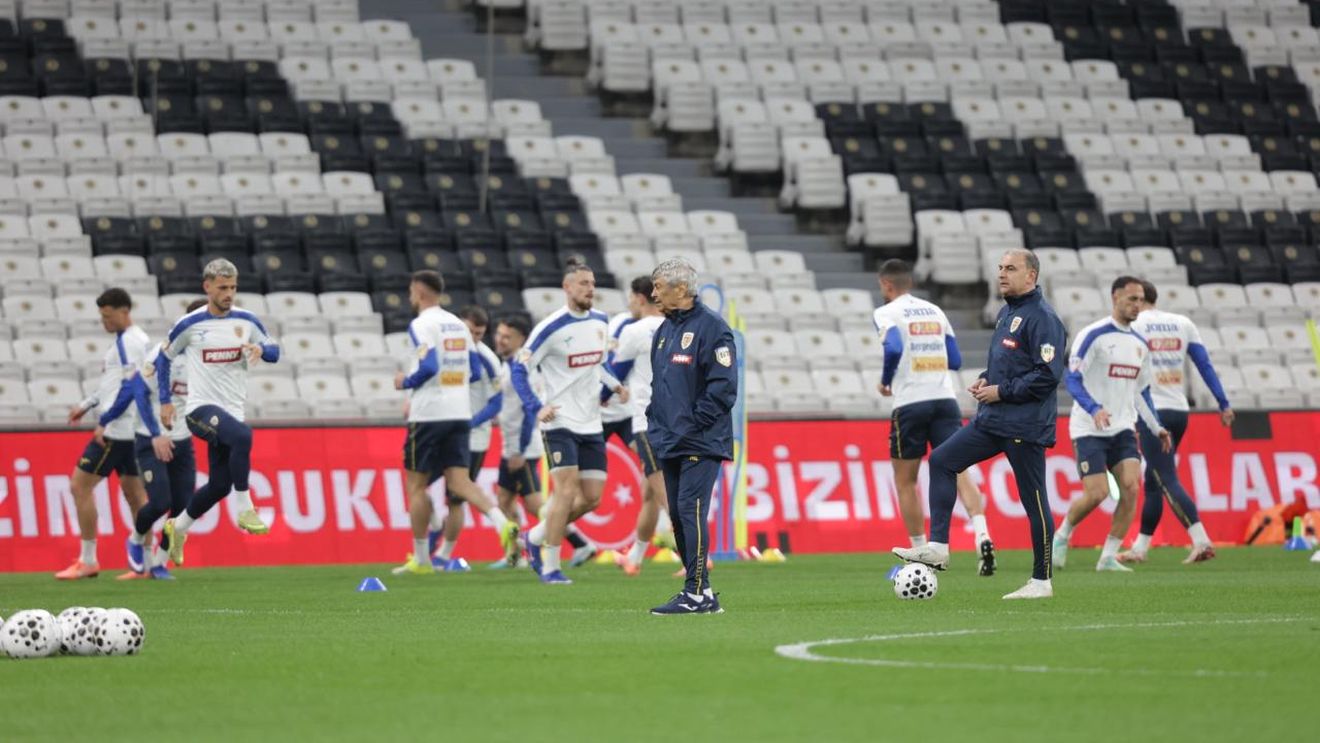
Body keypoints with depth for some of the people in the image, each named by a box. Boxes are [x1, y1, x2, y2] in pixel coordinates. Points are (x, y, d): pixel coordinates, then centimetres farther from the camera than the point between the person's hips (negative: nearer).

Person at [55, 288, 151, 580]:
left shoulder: (128, 342, -14)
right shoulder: (136, 340, 16)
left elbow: (130, 387, -21)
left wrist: (104, 421, -19)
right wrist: (87, 405, 21)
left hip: (116, 428, -10)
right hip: (132, 430, 10)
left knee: (80, 485, -6)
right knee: (133, 490, 12)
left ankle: (88, 561, -4)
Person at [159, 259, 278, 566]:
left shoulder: (246, 321, 3)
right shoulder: (189, 324, -5)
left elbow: (274, 351, 10)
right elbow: (164, 358, 9)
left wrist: (261, 349, -14)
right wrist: (165, 401, 7)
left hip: (231, 411, 5)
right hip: (200, 408, -5)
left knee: (219, 485, 7)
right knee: (242, 435, -35)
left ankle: (178, 528, 31)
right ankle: (245, 509, -28)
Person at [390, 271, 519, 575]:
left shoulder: (421, 325, -10)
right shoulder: (458, 325, 14)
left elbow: (429, 367, -22)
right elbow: (472, 370, 17)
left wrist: (406, 382, -3)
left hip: (429, 414, -7)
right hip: (460, 412, 7)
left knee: (416, 484, 5)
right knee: (459, 481, 2)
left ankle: (421, 559, 8)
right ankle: (502, 524, -23)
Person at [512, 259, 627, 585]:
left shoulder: (600, 322, 8)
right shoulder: (550, 328, -12)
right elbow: (519, 369, -9)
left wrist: (614, 384, 10)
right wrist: (536, 408, -19)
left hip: (591, 424, 7)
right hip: (560, 422, -7)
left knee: (592, 498, 4)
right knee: (566, 491, -15)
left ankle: (536, 537, 23)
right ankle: (550, 567, -6)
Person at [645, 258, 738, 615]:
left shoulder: (711, 327, -10)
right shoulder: (665, 330, 17)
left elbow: (723, 385, -16)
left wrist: (693, 425, -17)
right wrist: (655, 422, 13)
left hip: (700, 443, -9)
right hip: (670, 444, 9)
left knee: (691, 510, -14)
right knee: (678, 515, 8)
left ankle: (696, 592, -14)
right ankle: (701, 591, 14)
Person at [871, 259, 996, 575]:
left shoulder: (886, 313, -1)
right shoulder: (935, 311, 16)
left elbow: (893, 348, -19)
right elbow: (955, 360, 17)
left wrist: (885, 381, -2)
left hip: (910, 403, -4)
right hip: (944, 399, 4)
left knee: (905, 480, 11)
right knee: (959, 472, -5)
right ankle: (982, 537, -27)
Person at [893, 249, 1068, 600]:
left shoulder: (1042, 318, -13)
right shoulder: (1006, 313, 15)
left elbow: (1048, 374, -20)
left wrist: (1002, 391, -16)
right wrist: (985, 380, 6)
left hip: (1025, 426, -9)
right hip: (991, 419, 9)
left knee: (1034, 499, -2)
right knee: (941, 460, 2)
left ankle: (1042, 581, 6)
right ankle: (937, 547, 0)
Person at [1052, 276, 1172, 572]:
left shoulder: (1139, 344, 12)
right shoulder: (1093, 335, -9)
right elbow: (1073, 379, -14)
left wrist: (1157, 428, 14)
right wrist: (1094, 409, -29)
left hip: (1122, 429, 6)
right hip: (1089, 429, -6)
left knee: (1131, 486, -13)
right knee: (1097, 493, -13)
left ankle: (1109, 557, -5)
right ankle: (1061, 536, 16)